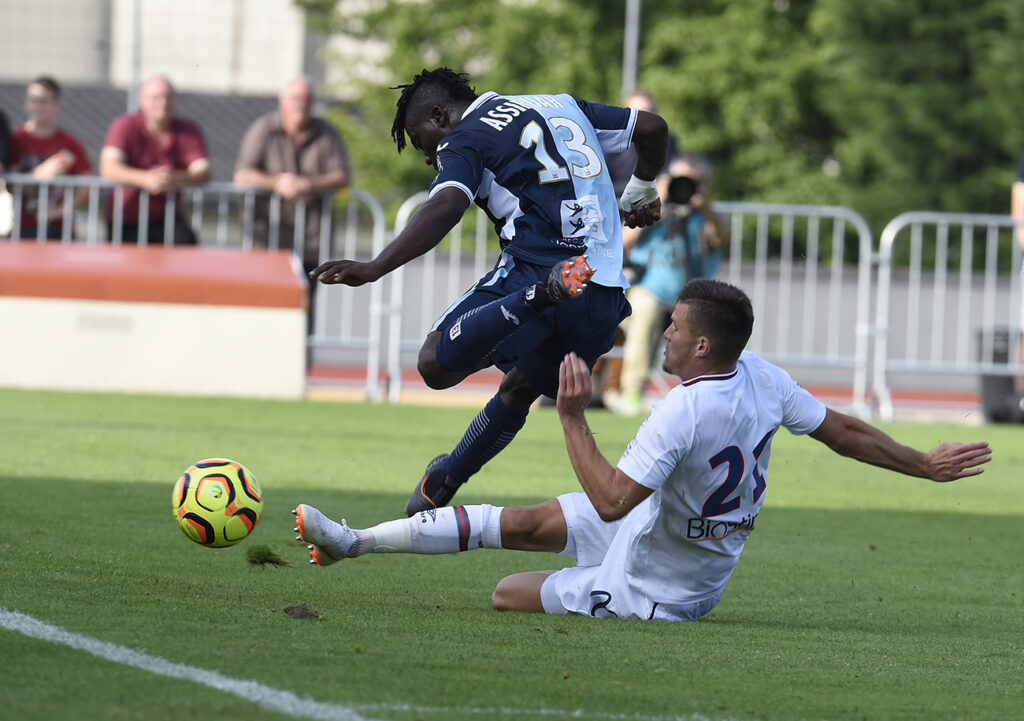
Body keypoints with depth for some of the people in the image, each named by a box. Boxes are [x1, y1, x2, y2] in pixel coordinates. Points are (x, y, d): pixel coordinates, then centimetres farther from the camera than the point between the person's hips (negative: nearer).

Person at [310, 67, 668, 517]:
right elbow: (651, 128, 28)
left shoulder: (465, 139, 3)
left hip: (533, 268, -7)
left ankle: (540, 295, -32)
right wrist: (641, 193, 47)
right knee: (518, 390, 27)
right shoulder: (562, 107, 25)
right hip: (605, 299, 7)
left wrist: (375, 268, -27)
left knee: (437, 363, -13)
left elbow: (446, 207, -17)